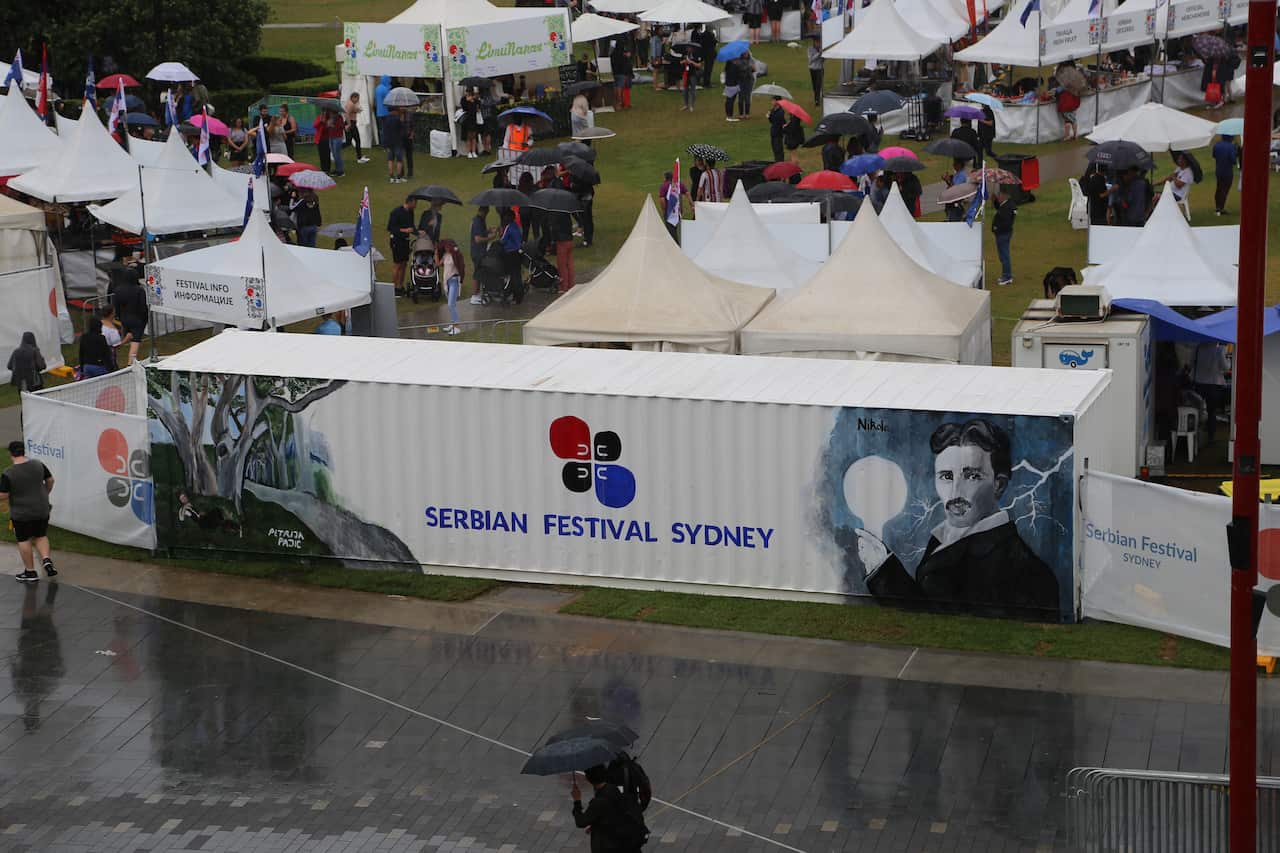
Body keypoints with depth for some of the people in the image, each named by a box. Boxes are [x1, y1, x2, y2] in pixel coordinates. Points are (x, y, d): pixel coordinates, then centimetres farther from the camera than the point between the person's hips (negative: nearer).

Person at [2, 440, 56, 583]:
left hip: (21, 513, -4)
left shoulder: (8, 474, -19)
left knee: (24, 540, 11)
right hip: (42, 510, 4)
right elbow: (50, 480, 8)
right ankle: (46, 560, 2)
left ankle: (30, 571, 18)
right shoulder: (38, 465, -5)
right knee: (41, 536, 22)